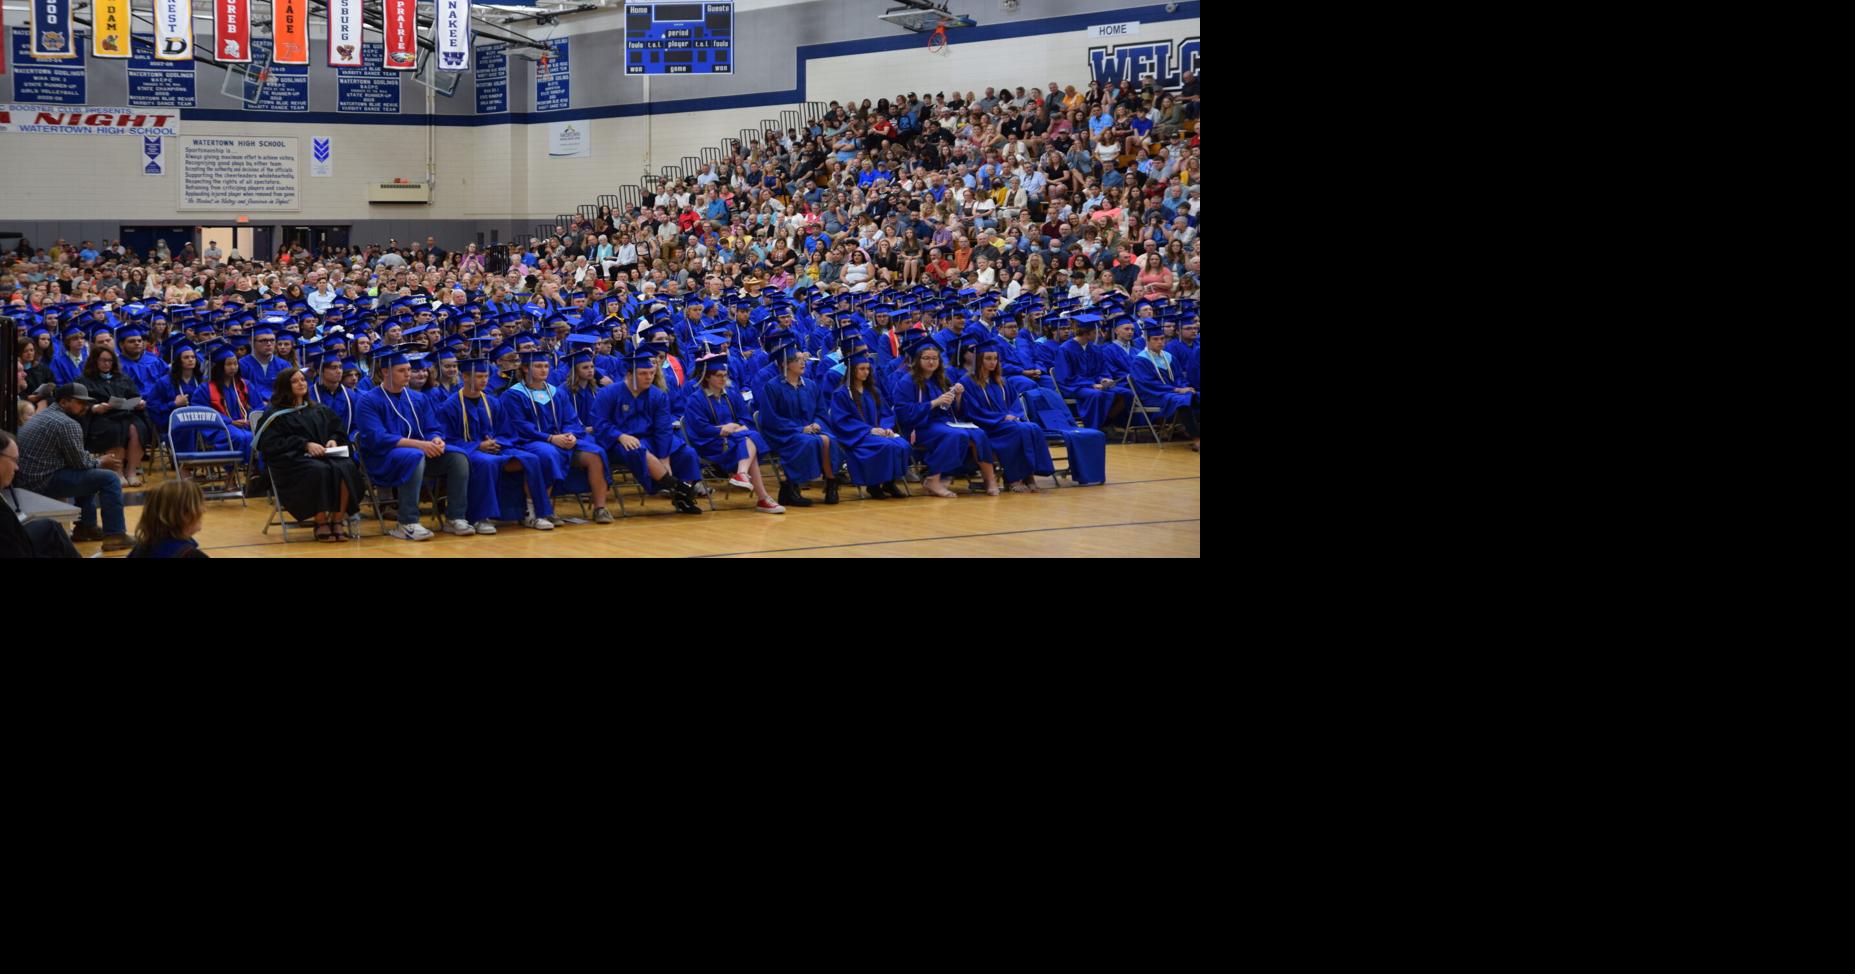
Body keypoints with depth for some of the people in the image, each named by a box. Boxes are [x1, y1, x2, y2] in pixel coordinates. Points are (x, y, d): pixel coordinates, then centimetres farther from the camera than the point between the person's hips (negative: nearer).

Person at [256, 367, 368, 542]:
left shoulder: (320, 410, 24)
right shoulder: (276, 414, 8)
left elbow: (339, 430, 22)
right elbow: (272, 444, -4)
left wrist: (333, 440, -3)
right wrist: (305, 445, -15)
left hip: (324, 455, 4)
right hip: (292, 460, -4)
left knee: (347, 467, -31)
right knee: (320, 470, -38)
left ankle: (338, 521, -28)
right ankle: (321, 523, -29)